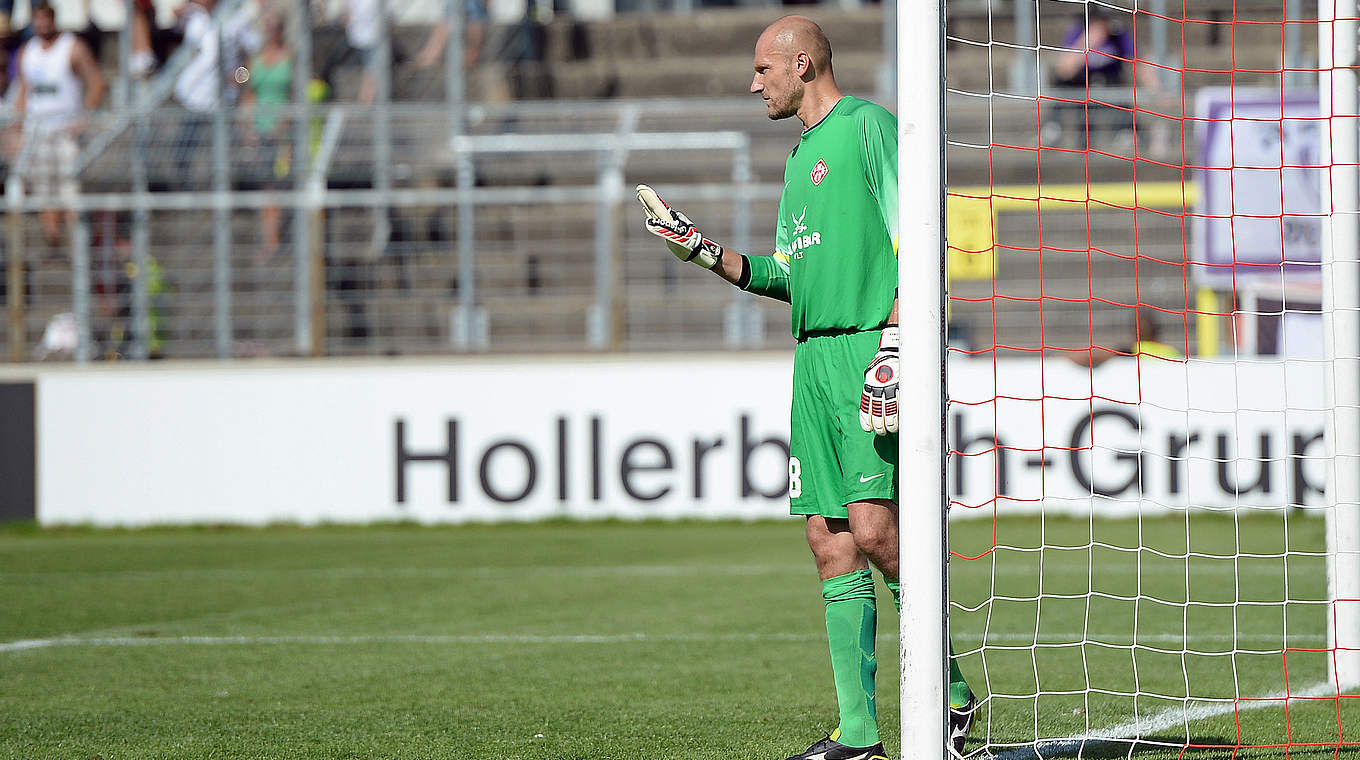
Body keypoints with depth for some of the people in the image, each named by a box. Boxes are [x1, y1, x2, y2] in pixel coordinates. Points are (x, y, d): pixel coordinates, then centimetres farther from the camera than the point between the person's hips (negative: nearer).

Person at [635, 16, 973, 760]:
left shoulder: (869, 126, -4)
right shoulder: (799, 158, 22)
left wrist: (893, 348, -19)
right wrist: (702, 250, 13)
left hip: (869, 348, -8)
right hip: (814, 359, 8)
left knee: (872, 527, -17)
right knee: (830, 542, 2)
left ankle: (948, 692, -5)